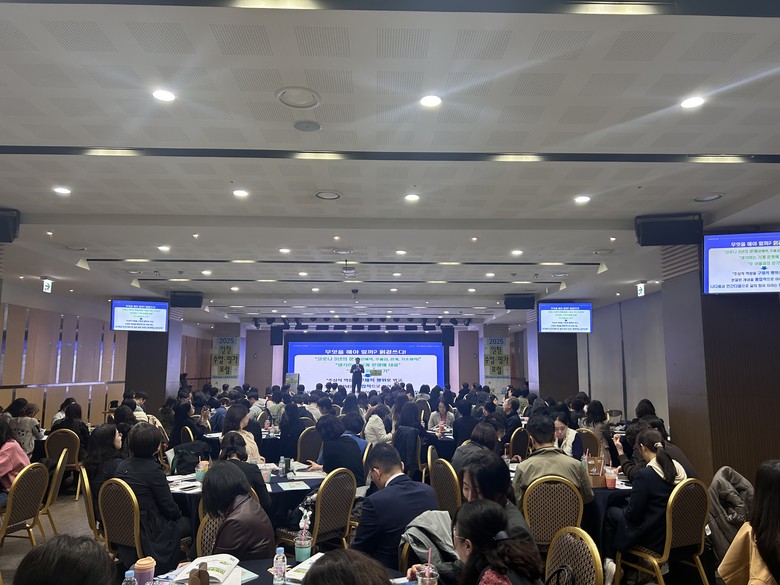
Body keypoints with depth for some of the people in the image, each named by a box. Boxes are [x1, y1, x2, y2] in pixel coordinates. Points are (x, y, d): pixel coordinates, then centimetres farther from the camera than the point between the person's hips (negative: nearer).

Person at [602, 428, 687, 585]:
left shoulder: (644, 475, -24)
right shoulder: (678, 469, -3)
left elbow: (633, 515, -16)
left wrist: (624, 509, 5)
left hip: (654, 538, -7)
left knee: (610, 512, 12)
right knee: (620, 511, 20)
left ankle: (609, 562, 18)